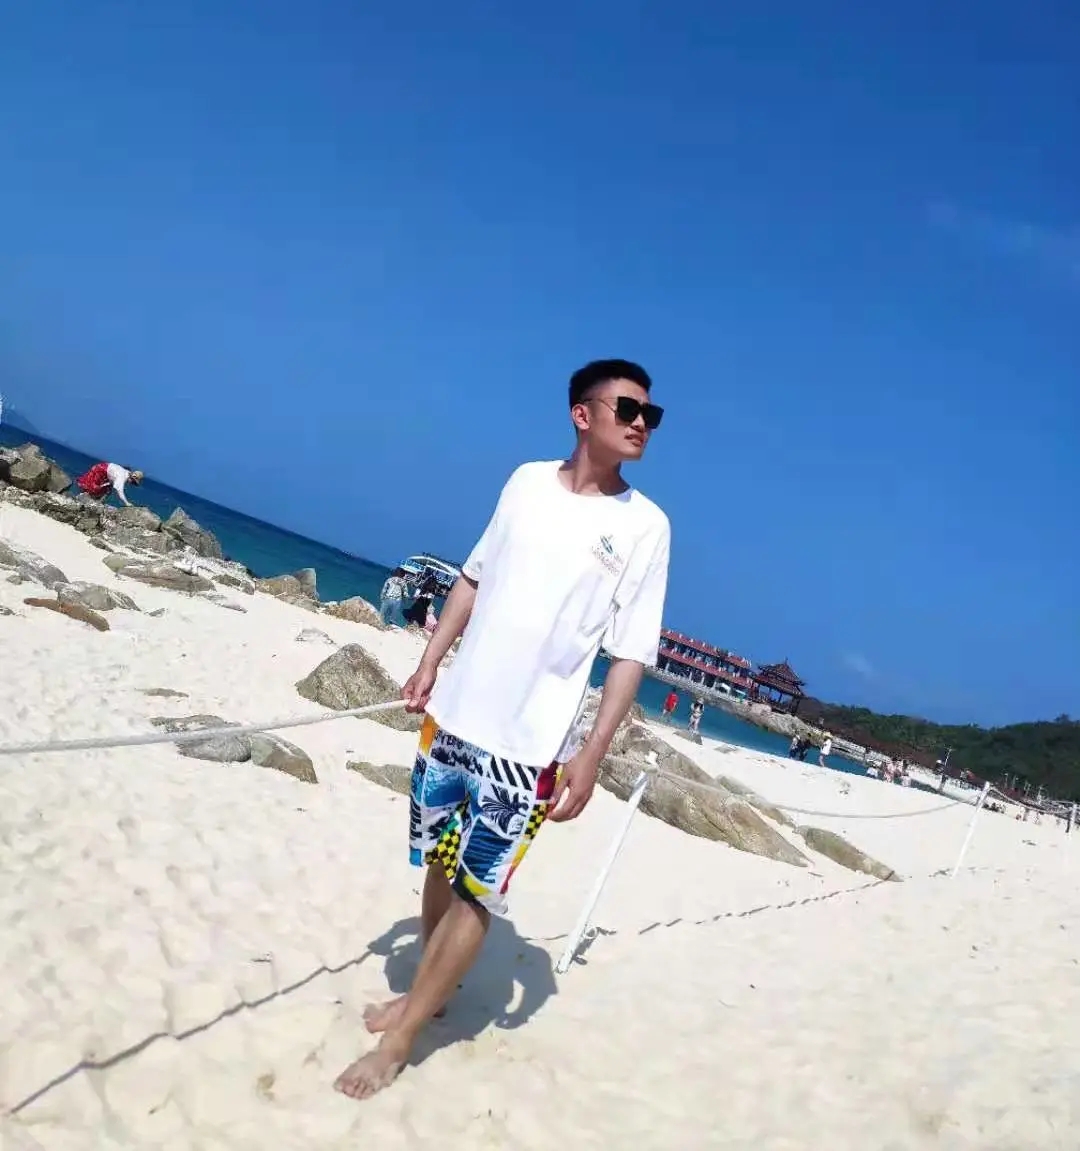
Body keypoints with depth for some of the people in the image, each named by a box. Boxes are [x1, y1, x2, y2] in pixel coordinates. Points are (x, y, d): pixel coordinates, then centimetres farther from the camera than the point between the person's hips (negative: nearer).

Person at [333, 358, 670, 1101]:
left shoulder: (645, 526, -8)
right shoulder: (527, 482, 3)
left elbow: (632, 654, -8)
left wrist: (594, 751, -14)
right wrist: (431, 663, 7)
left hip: (532, 740, -4)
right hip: (457, 712, 4)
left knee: (478, 889, 1)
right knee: (442, 862, 17)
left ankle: (398, 1044, 15)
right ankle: (428, 991, 38)